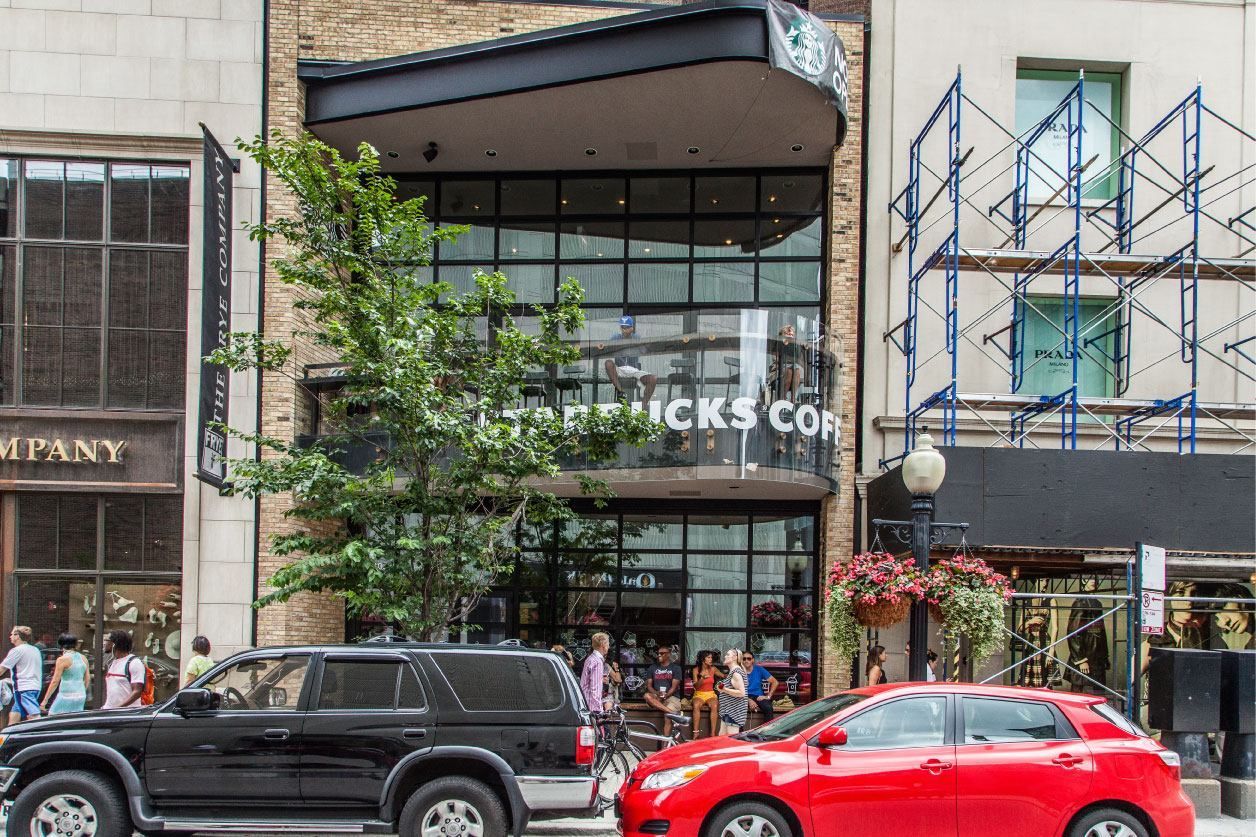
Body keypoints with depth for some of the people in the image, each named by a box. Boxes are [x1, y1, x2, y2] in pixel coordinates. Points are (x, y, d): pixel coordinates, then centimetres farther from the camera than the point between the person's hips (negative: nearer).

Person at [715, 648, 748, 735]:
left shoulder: (736, 672, -16)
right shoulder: (732, 671, 16)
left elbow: (741, 693, -23)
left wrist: (724, 690, -25)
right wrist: (722, 688, 19)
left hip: (734, 711, -11)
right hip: (728, 711, 11)